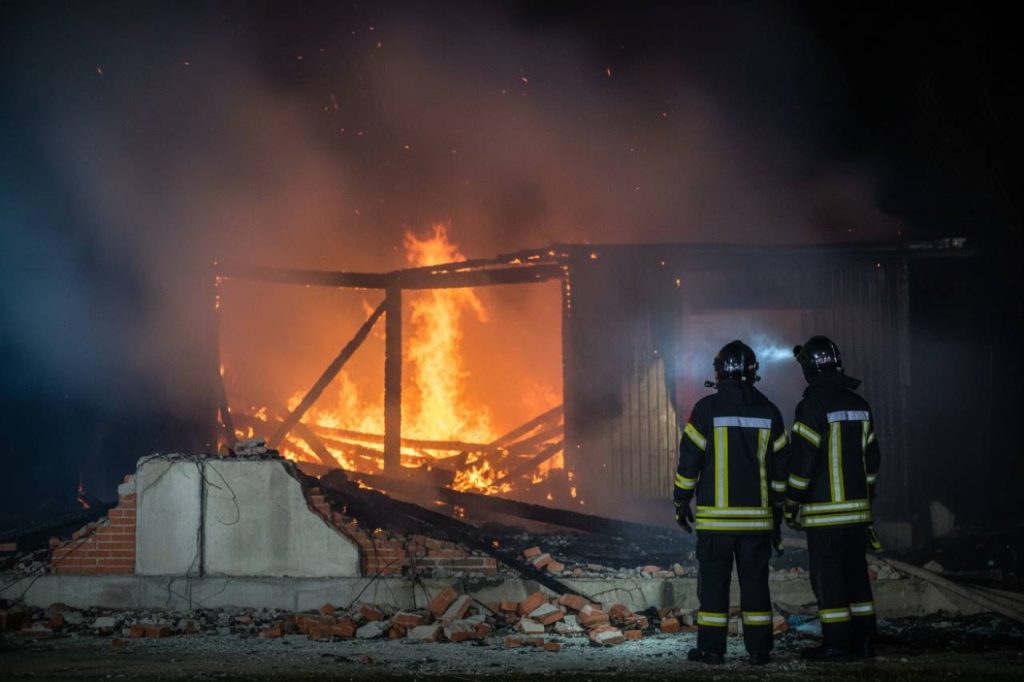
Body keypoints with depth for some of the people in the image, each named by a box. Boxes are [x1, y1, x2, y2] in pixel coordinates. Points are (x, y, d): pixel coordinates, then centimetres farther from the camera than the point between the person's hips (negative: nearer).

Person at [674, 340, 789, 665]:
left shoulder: (707, 408, -6)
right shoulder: (768, 411, 5)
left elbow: (689, 458, -5)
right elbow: (780, 464, 9)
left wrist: (681, 502, 5)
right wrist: (778, 506, 19)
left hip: (715, 516, -3)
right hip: (757, 515, 3)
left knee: (713, 580, 2)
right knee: (755, 580, 7)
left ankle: (711, 648, 1)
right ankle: (759, 648, 7)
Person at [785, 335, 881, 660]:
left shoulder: (813, 405, -12)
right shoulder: (859, 405, 11)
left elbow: (801, 459, -14)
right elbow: (871, 457, 16)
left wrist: (792, 503, -6)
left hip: (824, 511, -7)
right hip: (856, 508, 7)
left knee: (827, 576, -3)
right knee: (856, 572, 12)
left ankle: (837, 642, -3)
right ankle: (864, 639, 14)